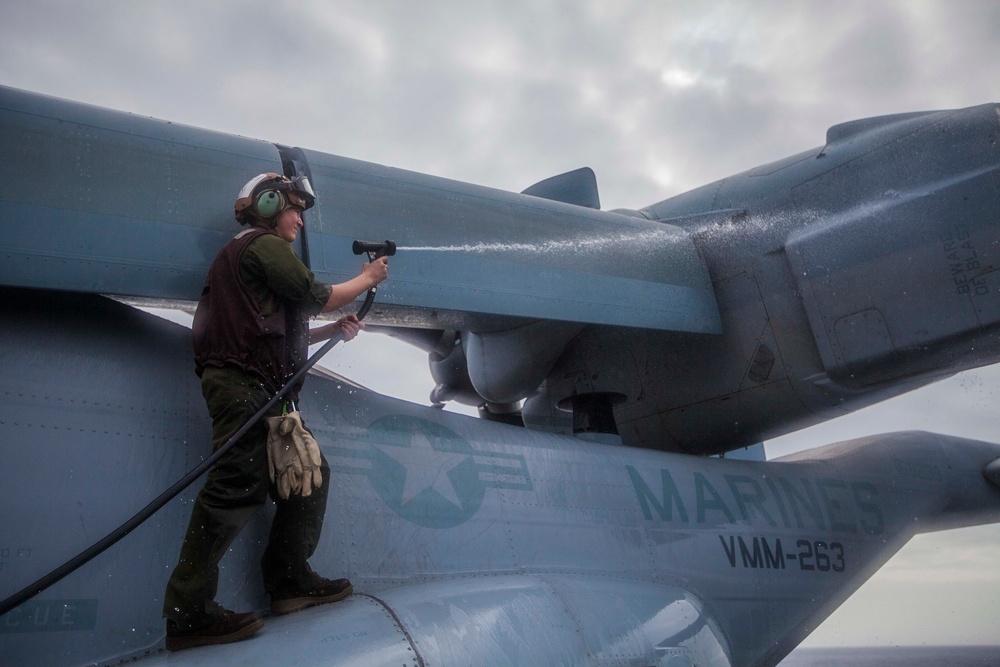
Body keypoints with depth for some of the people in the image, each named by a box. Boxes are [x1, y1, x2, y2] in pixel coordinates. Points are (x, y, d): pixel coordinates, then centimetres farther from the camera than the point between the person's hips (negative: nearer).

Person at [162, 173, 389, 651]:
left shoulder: (242, 253, 30)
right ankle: (189, 615, -13)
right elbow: (316, 297, -7)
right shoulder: (265, 245, -1)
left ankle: (290, 582, 16)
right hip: (246, 385, -11)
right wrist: (367, 279, 9)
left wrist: (333, 331, 22)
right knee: (236, 488, -15)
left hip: (264, 394, 11)